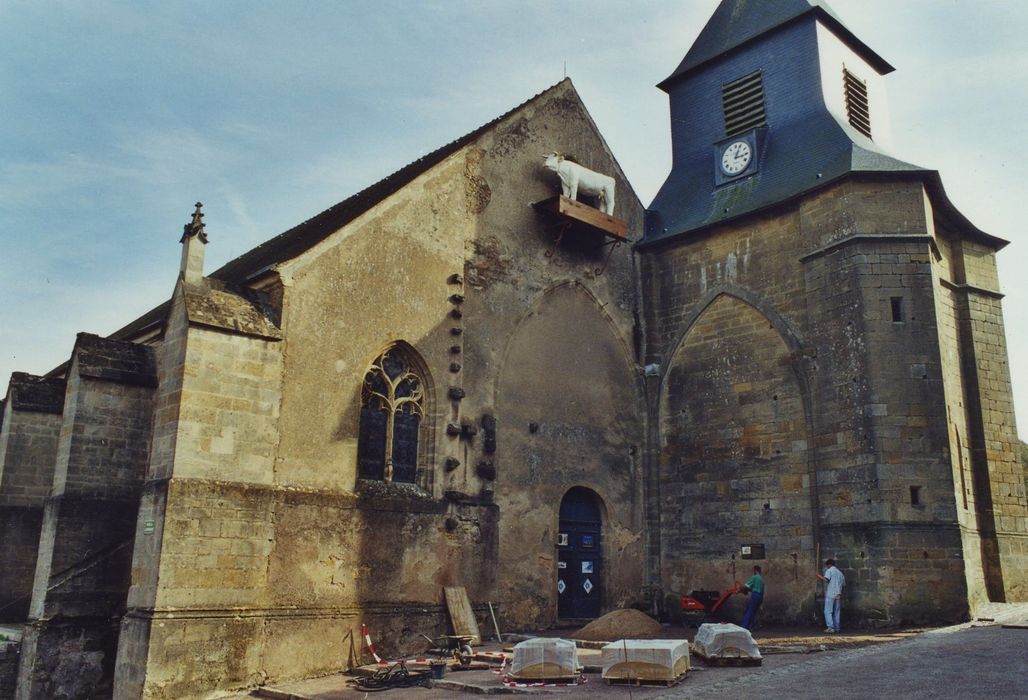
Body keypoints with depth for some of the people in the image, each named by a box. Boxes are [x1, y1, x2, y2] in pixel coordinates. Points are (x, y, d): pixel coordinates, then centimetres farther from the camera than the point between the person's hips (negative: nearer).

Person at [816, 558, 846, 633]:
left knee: (828, 612, -5)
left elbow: (826, 579, -19)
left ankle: (831, 627, -14)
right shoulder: (840, 573, 17)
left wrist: (819, 576, -5)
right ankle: (837, 628, 9)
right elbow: (844, 585, 18)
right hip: (838, 595, 6)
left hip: (830, 595, -6)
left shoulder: (829, 571, -2)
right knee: (836, 612, 10)